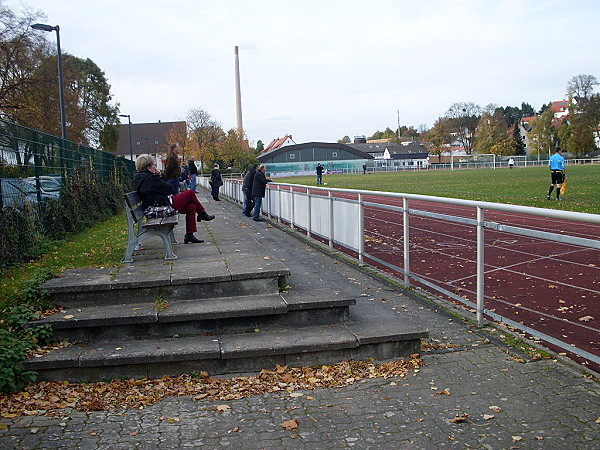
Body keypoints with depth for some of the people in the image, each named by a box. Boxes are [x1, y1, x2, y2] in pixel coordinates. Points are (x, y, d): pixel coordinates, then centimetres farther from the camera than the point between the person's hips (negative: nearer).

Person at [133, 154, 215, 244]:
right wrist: (158, 176, -4)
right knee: (191, 193, 0)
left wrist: (158, 177, 6)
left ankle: (189, 236, 11)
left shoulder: (138, 178, 10)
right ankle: (202, 214, 21)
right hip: (164, 206, -10)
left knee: (191, 207, 12)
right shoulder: (150, 178, -21)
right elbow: (170, 189, -15)